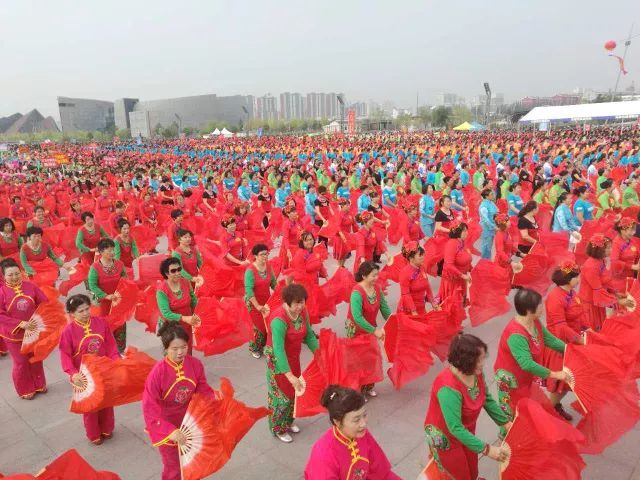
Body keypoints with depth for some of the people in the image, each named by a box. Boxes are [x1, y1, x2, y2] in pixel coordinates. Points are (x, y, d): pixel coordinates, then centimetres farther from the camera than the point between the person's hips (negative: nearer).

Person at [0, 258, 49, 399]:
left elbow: (44, 303, -2)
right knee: (21, 362, 11)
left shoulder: (30, 286, -9)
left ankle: (39, 384, 40)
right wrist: (20, 324, -23)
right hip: (13, 334, -3)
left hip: (33, 330, 3)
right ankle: (25, 390, 32)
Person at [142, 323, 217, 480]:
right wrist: (170, 431, -35)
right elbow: (150, 409, -25)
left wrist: (215, 396, -24)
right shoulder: (158, 372, -28)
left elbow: (202, 388, -4)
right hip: (164, 425, -3)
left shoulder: (195, 364, -17)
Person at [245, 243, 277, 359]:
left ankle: (262, 345, 28)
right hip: (253, 301, -5)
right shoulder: (250, 270, -20)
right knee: (260, 326, -1)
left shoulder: (268, 266, -2)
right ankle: (254, 348, 25)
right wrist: (258, 306, -27)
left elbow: (273, 283, 8)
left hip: (267, 300, 5)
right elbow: (249, 290, -23)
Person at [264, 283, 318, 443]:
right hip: (278, 359, -7)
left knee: (293, 390, 20)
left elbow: (309, 335, 1)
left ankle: (288, 421, 43)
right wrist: (290, 376, -41)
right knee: (281, 394, 8)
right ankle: (278, 429, 30)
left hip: (293, 357, 7)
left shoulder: (303, 312, -12)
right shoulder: (279, 320, -34)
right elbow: (278, 350, -38)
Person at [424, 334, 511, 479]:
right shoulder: (449, 389, -39)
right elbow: (455, 428, -36)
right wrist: (487, 449, -34)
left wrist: (506, 423, -5)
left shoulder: (476, 373, -17)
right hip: (444, 436, -6)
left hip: (466, 430, 7)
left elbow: (488, 400, -1)